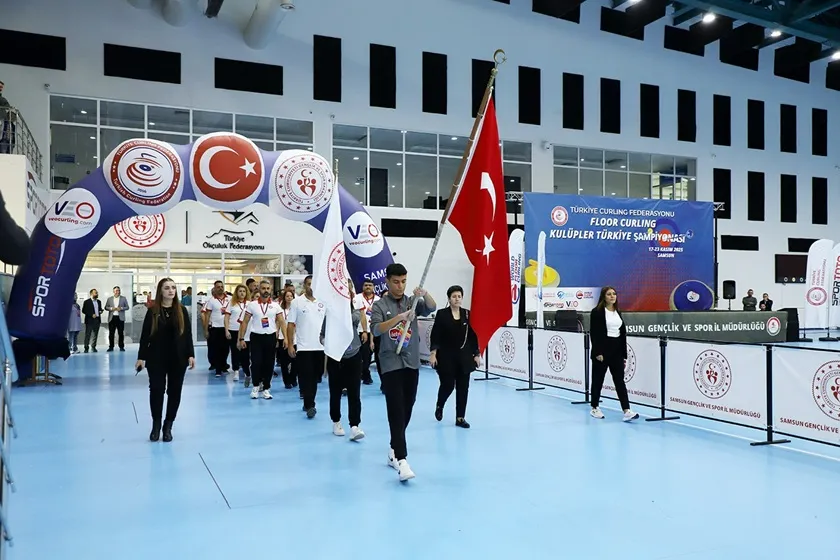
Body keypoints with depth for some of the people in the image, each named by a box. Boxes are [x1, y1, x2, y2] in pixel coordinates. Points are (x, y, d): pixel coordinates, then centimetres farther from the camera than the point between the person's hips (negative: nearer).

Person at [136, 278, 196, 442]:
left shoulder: (182, 310, 2)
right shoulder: (152, 311, -1)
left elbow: (188, 334, 2)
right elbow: (145, 335, -1)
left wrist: (191, 355, -3)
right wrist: (141, 357, -5)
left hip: (178, 358, 1)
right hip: (156, 358, -1)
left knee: (174, 391, 5)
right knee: (156, 390, 1)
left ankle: (168, 426, 16)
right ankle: (156, 424, 18)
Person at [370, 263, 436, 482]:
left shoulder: (412, 302, 7)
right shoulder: (380, 305, -3)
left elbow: (431, 308, -13)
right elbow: (376, 329, -21)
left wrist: (424, 294, -34)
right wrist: (399, 317, -36)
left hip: (412, 364, 5)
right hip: (391, 365, -4)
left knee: (407, 410, 11)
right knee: (396, 411, -10)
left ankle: (394, 451, 27)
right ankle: (402, 459, -15)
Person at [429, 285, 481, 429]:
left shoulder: (468, 314, 4)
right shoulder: (441, 314, -4)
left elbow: (473, 336, 6)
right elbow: (435, 336, -5)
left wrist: (477, 354, 3)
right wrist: (433, 353, -13)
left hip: (464, 356, 3)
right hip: (446, 356, -3)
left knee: (463, 387, 4)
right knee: (447, 385, -2)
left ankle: (460, 418, 14)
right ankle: (439, 406, 30)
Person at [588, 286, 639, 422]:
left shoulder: (618, 313, 12)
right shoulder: (597, 312, -6)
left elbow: (623, 334, 13)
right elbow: (594, 333, -11)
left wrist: (624, 355, 10)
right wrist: (597, 352, -17)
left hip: (617, 351, 5)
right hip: (602, 350, -5)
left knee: (620, 380, -1)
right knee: (598, 380, 6)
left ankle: (627, 411, -8)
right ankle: (594, 408, 19)